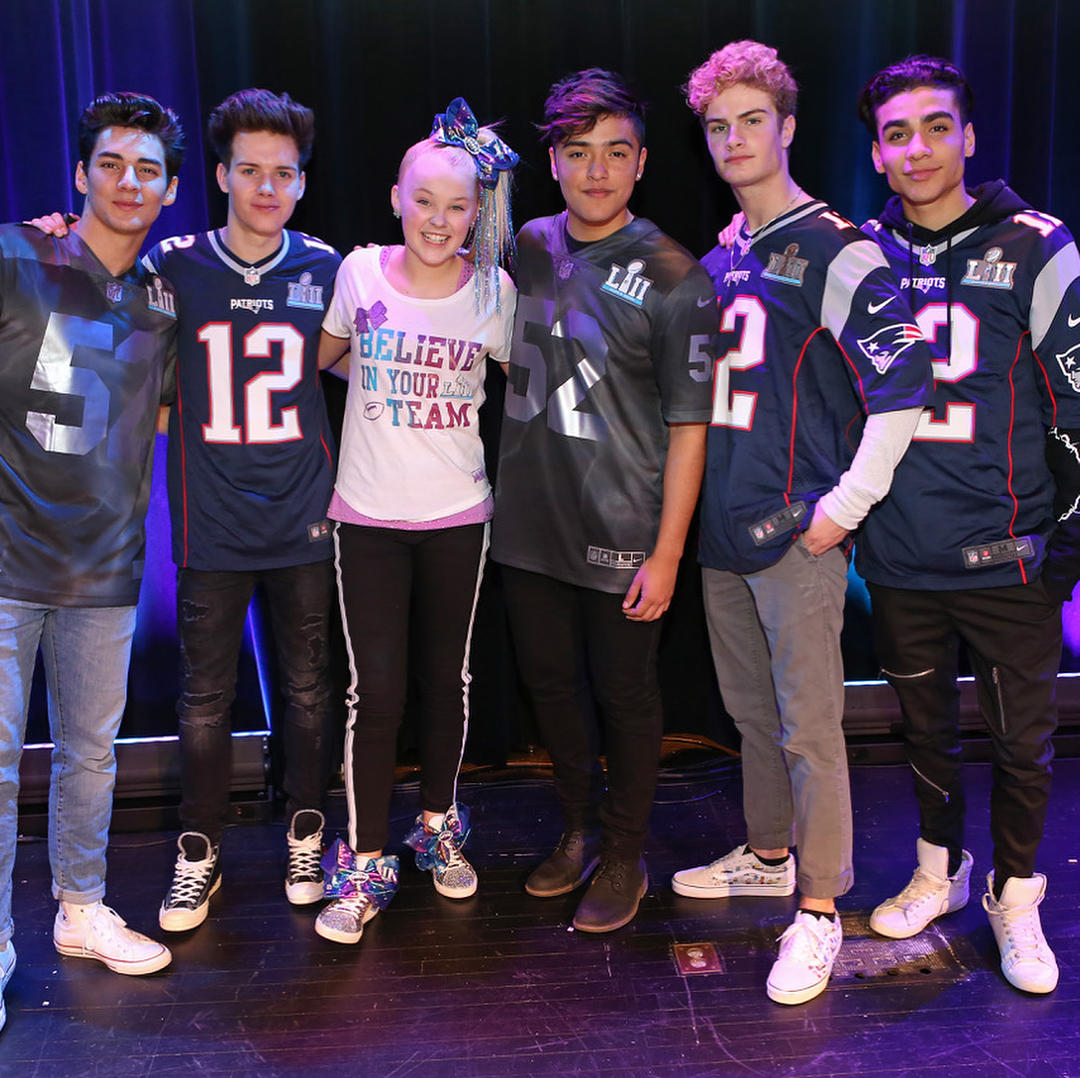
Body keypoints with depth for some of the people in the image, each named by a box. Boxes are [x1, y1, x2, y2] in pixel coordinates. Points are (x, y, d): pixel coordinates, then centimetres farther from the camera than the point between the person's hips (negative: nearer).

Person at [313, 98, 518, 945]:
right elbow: (318, 359, 12)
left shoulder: (493, 292, -4)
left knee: (446, 679, 12)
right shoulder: (360, 273, -4)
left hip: (457, 515, 1)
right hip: (367, 513, -1)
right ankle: (364, 864, 11)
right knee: (376, 690, -2)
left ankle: (440, 827, 33)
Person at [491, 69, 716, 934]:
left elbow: (688, 427, -12)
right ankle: (579, 830, 38)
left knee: (625, 696, 9)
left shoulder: (672, 279, -12)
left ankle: (624, 856, 28)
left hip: (622, 534, -5)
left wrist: (667, 554, -14)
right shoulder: (529, 246, 3)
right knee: (549, 682, 17)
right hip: (530, 520, 5)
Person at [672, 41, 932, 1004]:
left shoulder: (834, 248, -9)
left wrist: (847, 503, -16)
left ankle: (818, 910, 11)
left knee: (809, 726, -1)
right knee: (751, 711, 18)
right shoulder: (719, 258, 14)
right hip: (723, 527, 7)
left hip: (798, 530, -7)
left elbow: (903, 378, -17)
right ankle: (767, 855, 35)